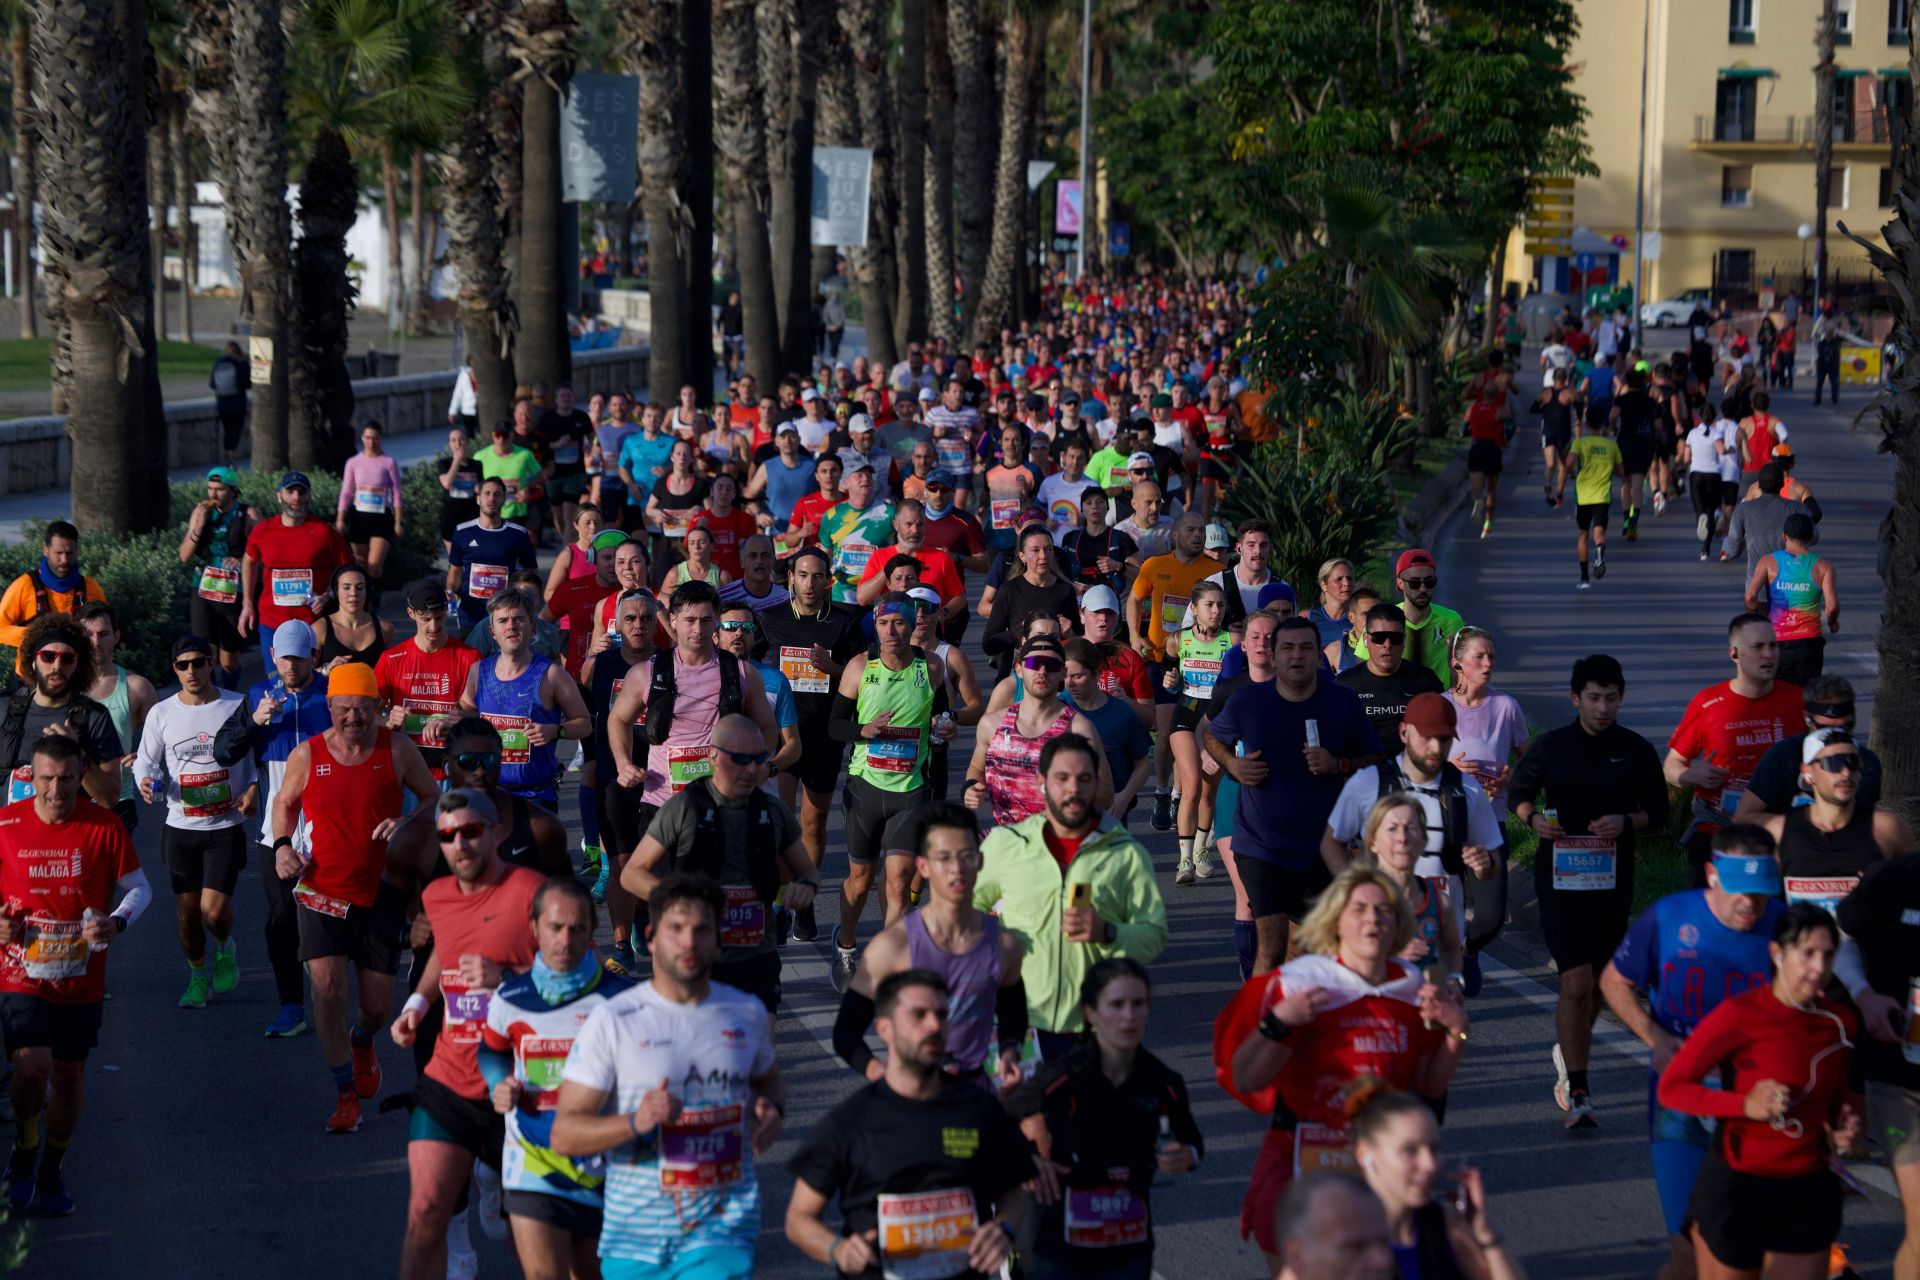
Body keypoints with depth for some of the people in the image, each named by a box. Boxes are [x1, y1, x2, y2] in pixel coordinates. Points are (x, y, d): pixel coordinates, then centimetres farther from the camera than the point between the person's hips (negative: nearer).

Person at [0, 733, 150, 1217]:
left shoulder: (104, 826, -6)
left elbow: (140, 887, 3)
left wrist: (117, 922, -16)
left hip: (81, 975, 1)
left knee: (70, 1073, 9)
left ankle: (51, 1172, 29)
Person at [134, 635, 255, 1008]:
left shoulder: (238, 706, -2)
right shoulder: (161, 712, 1)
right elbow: (146, 760, 8)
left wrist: (253, 789, -8)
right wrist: (147, 781, -14)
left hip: (226, 827, -2)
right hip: (180, 827, 2)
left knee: (214, 910, -10)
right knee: (186, 912, 5)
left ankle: (224, 949, 23)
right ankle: (198, 975, 27)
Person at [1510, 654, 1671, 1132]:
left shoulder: (1637, 751, 2)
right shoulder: (1549, 747, -1)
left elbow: (1658, 812, 9)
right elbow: (1518, 791, 12)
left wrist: (1627, 822, -12)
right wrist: (1533, 818, -9)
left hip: (1613, 879, 3)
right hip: (1560, 877, -3)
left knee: (1598, 984, 15)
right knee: (1577, 982, -14)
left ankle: (1568, 1053, 43)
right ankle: (1577, 1092, -8)